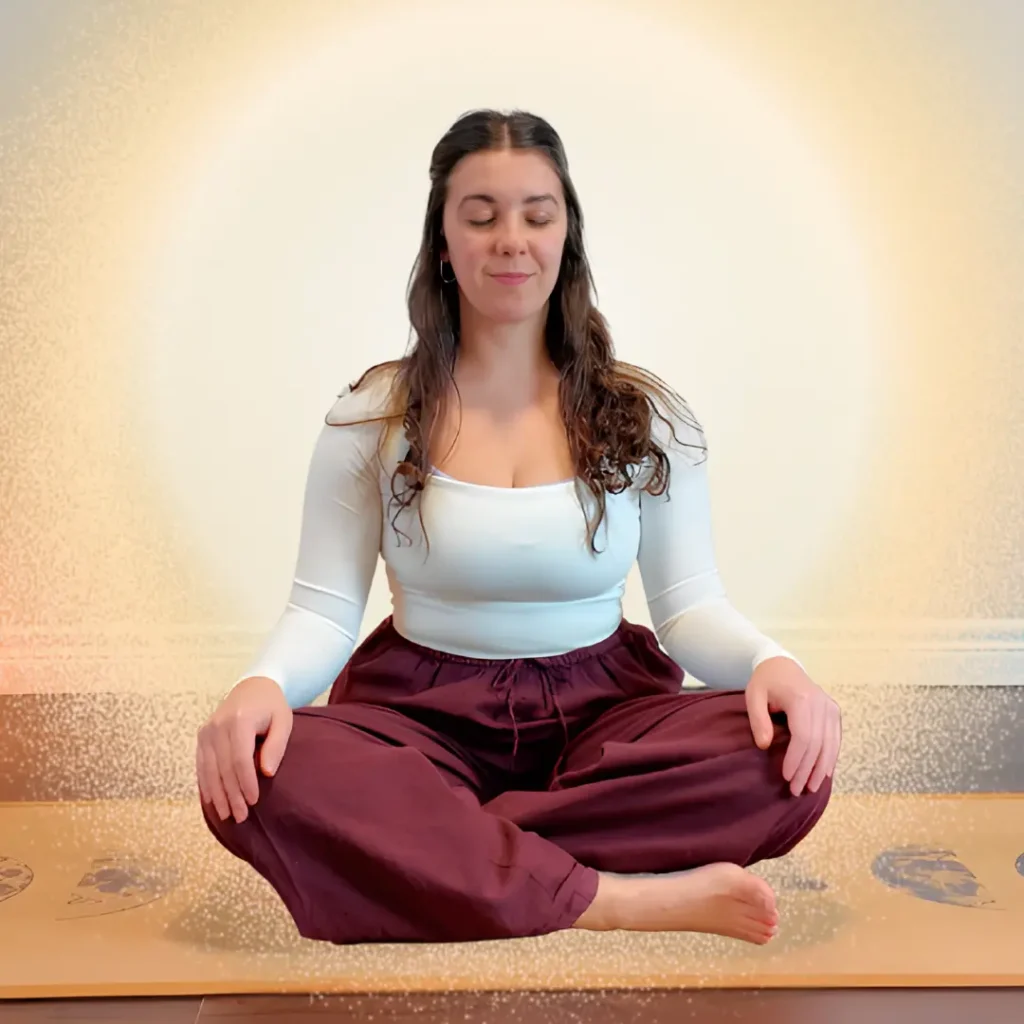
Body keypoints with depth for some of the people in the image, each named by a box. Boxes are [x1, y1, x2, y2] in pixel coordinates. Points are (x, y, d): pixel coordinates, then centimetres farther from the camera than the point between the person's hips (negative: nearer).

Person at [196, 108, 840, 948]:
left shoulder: (646, 416, 4)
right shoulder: (373, 417, 1)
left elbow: (689, 603, 1)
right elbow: (323, 612, -3)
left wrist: (769, 661, -21)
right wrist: (263, 683, -26)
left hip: (600, 715, 1)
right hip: (424, 718, 0)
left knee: (787, 756, -28)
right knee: (256, 780, -32)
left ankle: (423, 854, -23)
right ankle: (623, 901, -28)